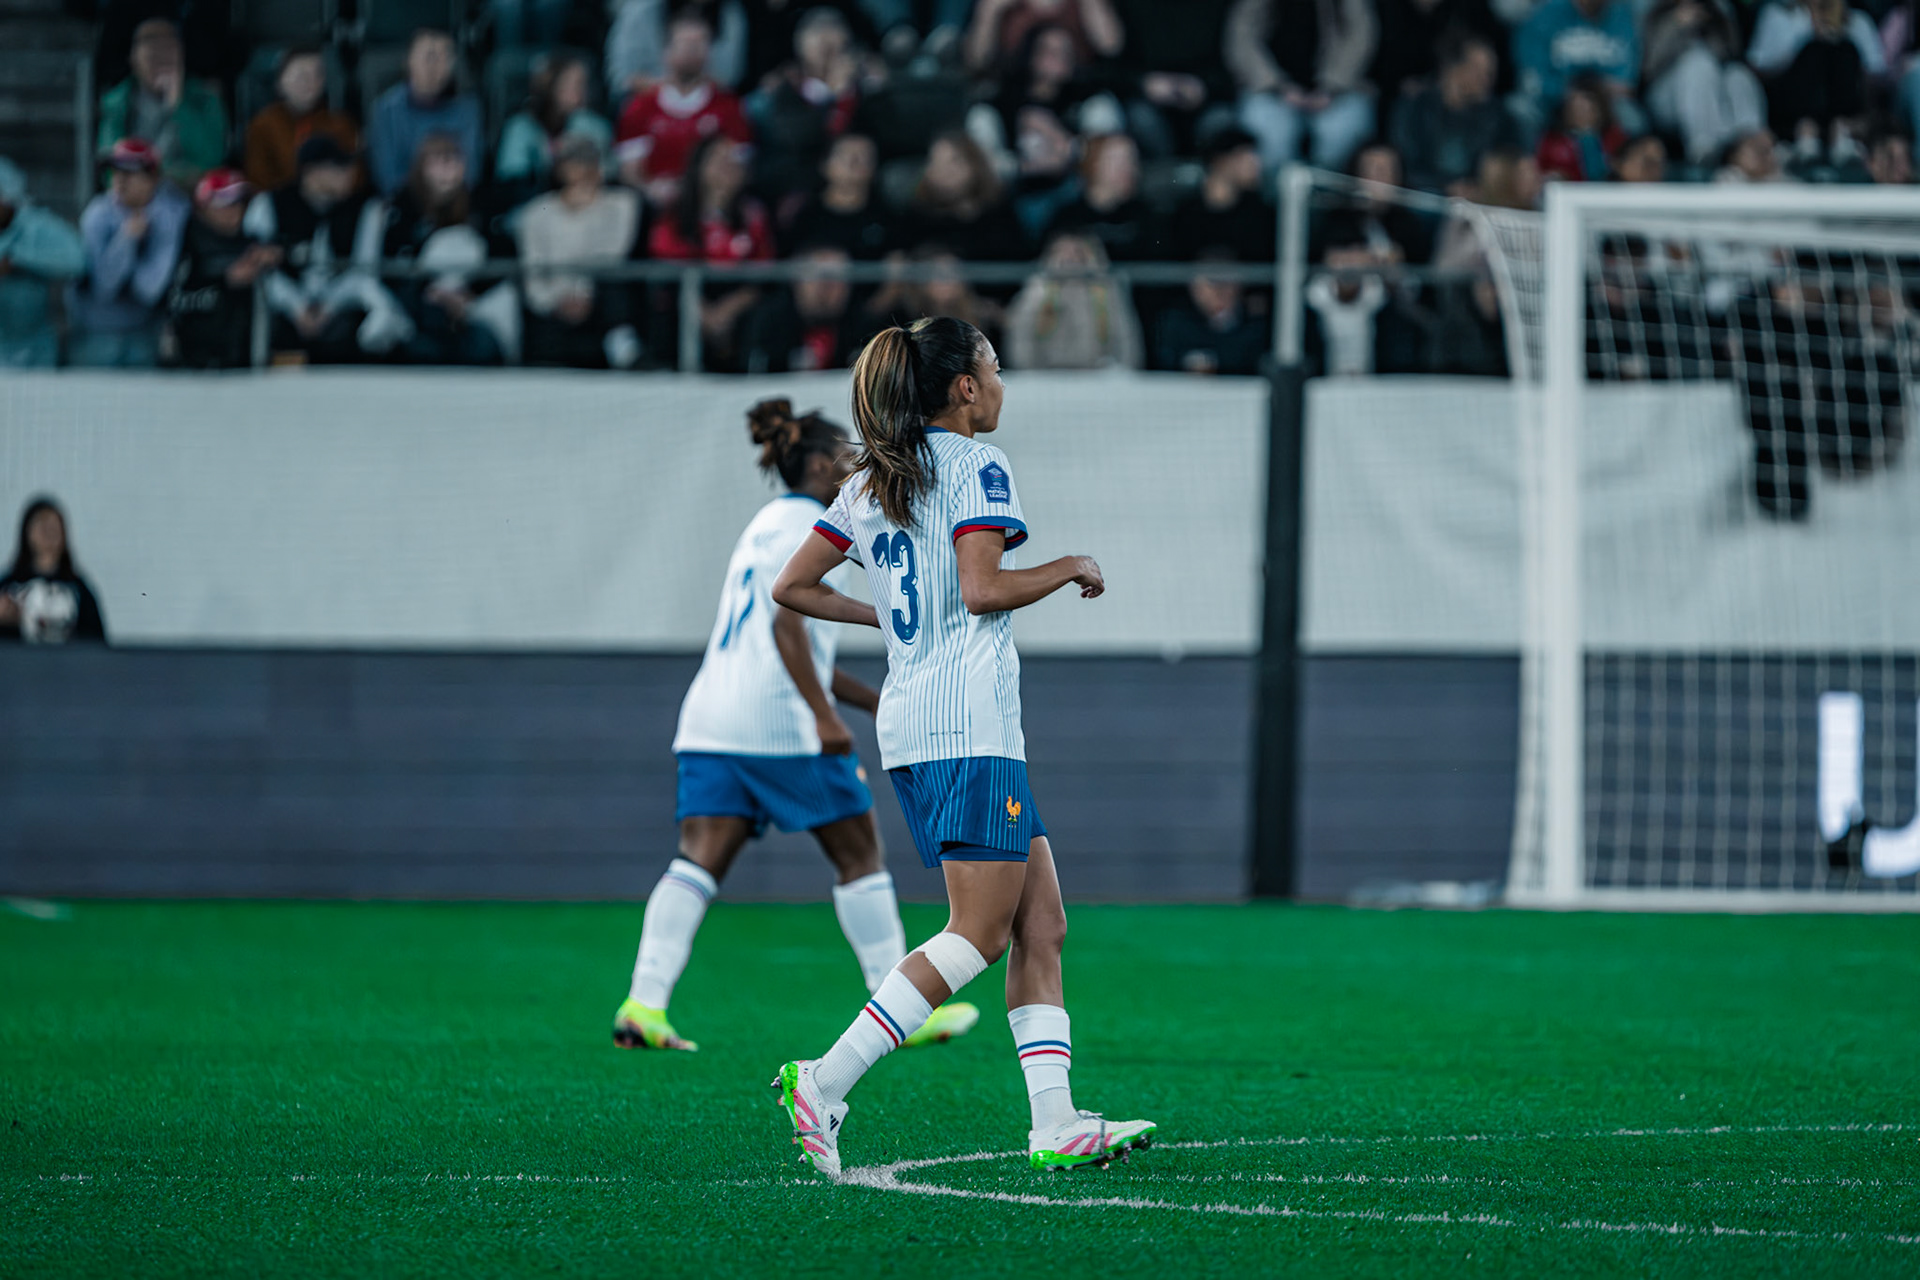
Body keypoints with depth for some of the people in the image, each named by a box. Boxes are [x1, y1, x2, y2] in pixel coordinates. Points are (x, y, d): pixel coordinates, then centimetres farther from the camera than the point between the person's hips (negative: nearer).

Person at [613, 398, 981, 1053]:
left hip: (711, 722, 8)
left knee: (698, 861, -3)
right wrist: (824, 716, -24)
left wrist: (874, 701, 32)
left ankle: (643, 1007, -17)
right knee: (861, 856, 4)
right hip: (781, 722, -8)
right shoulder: (809, 528, -6)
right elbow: (787, 626, -19)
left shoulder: (769, 523, 24)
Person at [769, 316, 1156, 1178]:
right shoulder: (974, 466, -7)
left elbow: (791, 587, 15)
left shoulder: (872, 482, 16)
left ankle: (1056, 1124, 0)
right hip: (967, 725, -9)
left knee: (1041, 928, 7)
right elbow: (982, 588, -20)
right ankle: (826, 1083, -15)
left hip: (909, 723, 9)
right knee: (980, 935, -9)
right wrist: (1069, 569, -5)